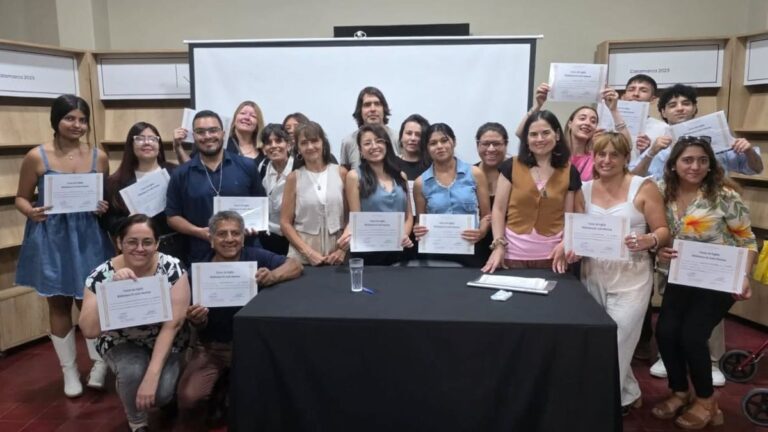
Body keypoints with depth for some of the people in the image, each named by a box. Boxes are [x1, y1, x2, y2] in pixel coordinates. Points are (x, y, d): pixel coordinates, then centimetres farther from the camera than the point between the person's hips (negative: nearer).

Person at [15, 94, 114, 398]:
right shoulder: (36, 157, -5)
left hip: (88, 238, 1)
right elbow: (21, 197, 1)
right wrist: (31, 212, -20)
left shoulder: (98, 157, 1)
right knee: (59, 303, 9)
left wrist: (105, 208, -10)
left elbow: (108, 197, 11)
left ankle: (99, 362, 24)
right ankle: (69, 370, 24)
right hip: (51, 238, -1)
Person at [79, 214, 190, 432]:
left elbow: (173, 324, -23)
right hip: (122, 344, 1)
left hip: (165, 343, 0)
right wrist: (111, 288, -37)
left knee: (160, 393, -24)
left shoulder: (172, 269, -21)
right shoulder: (101, 275, -18)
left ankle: (167, 396, 15)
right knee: (132, 372, -31)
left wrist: (152, 375, -30)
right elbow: (89, 330, -26)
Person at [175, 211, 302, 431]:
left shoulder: (255, 257, -8)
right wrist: (197, 320, -24)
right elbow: (201, 326, 2)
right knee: (189, 397, -19)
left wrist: (273, 276, -35)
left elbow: (295, 266, -14)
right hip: (211, 347, 1)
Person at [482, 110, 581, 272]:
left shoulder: (569, 172, 4)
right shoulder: (511, 167, 0)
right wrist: (498, 245, -11)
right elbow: (498, 209, 0)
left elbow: (569, 217, 6)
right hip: (513, 253, -1)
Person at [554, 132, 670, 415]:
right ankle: (628, 396, 33)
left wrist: (648, 241, -27)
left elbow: (663, 231, -6)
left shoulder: (644, 187, -5)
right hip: (592, 274, 5)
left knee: (616, 344, -3)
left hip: (630, 277, -4)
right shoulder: (584, 190, 7)